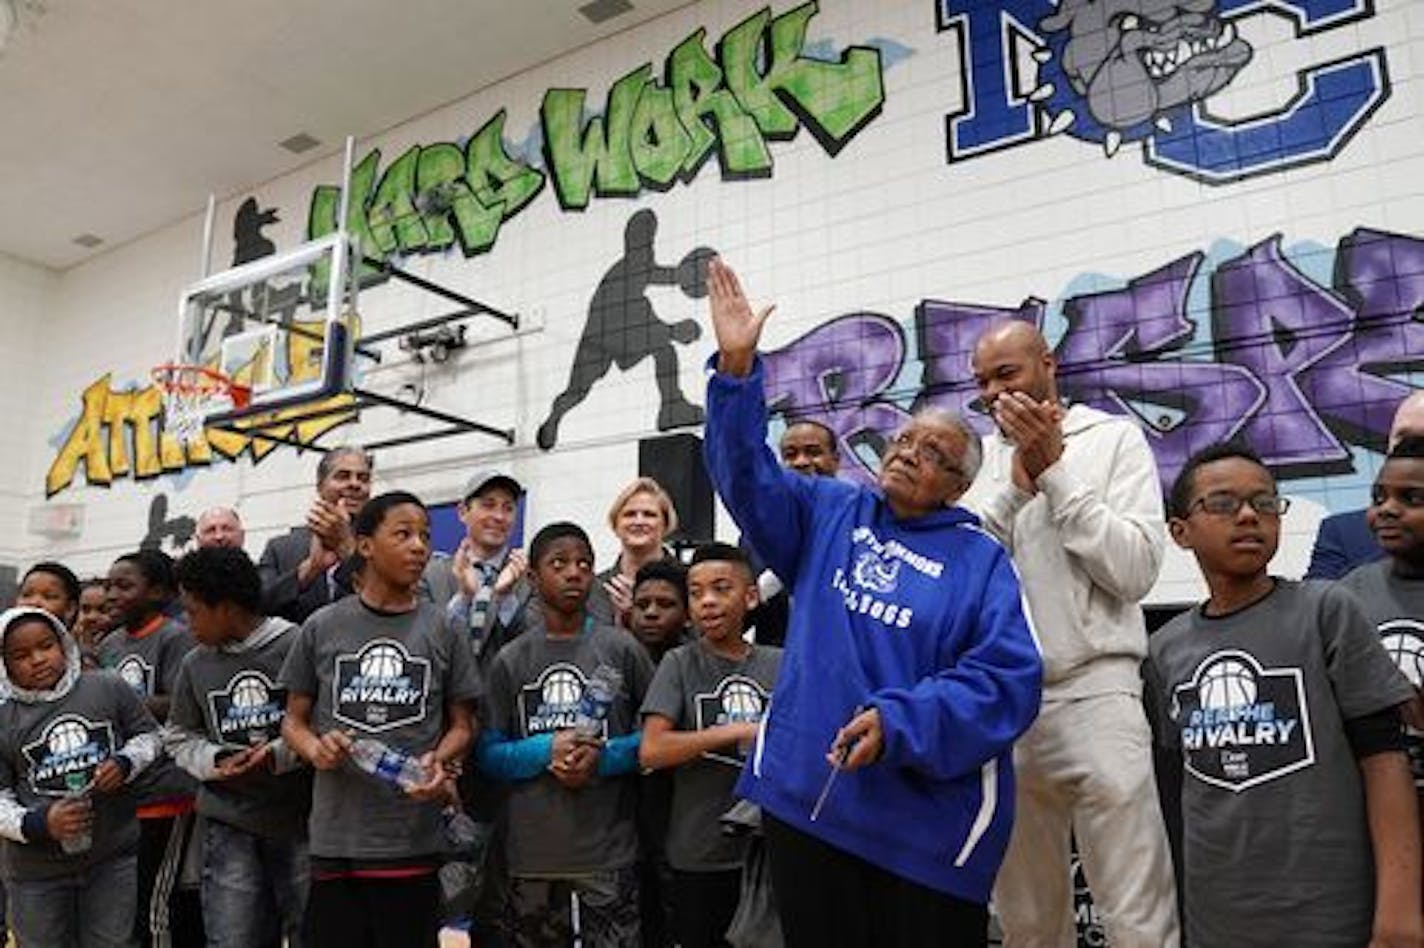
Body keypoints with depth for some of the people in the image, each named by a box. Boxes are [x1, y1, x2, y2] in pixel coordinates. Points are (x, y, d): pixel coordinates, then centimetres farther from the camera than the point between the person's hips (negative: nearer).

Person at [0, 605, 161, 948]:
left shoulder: (108, 688, -4)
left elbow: (147, 734, 9)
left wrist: (125, 763, -11)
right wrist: (36, 824, -18)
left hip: (115, 857, 0)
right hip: (37, 869, 0)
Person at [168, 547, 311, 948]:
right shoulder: (194, 664, 7)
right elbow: (179, 736, 16)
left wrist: (279, 755, -17)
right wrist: (214, 762, -2)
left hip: (299, 817, -3)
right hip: (229, 824, 4)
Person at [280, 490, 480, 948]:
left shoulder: (442, 630, 3)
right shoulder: (321, 627, 3)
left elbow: (462, 724, 8)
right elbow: (293, 719, 10)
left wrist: (438, 762, -12)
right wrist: (314, 748, -11)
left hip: (413, 840, 0)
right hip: (335, 838, 0)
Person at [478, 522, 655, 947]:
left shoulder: (622, 649, 0)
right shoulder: (510, 661, 3)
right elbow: (489, 754, 3)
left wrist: (603, 755, -15)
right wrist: (547, 749, -15)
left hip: (608, 849, -1)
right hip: (531, 849, 2)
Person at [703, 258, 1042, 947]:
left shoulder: (980, 561, -1)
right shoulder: (829, 514, 8)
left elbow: (1007, 681, -11)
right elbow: (746, 472, -2)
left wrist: (898, 723, -22)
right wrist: (738, 367, -14)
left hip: (927, 825, -2)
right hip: (805, 796, 3)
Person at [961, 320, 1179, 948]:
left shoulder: (1114, 438, 3)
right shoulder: (976, 457, 11)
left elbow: (1135, 570, -10)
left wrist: (1054, 470, -12)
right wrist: (1017, 479, -10)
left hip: (1093, 689, -3)